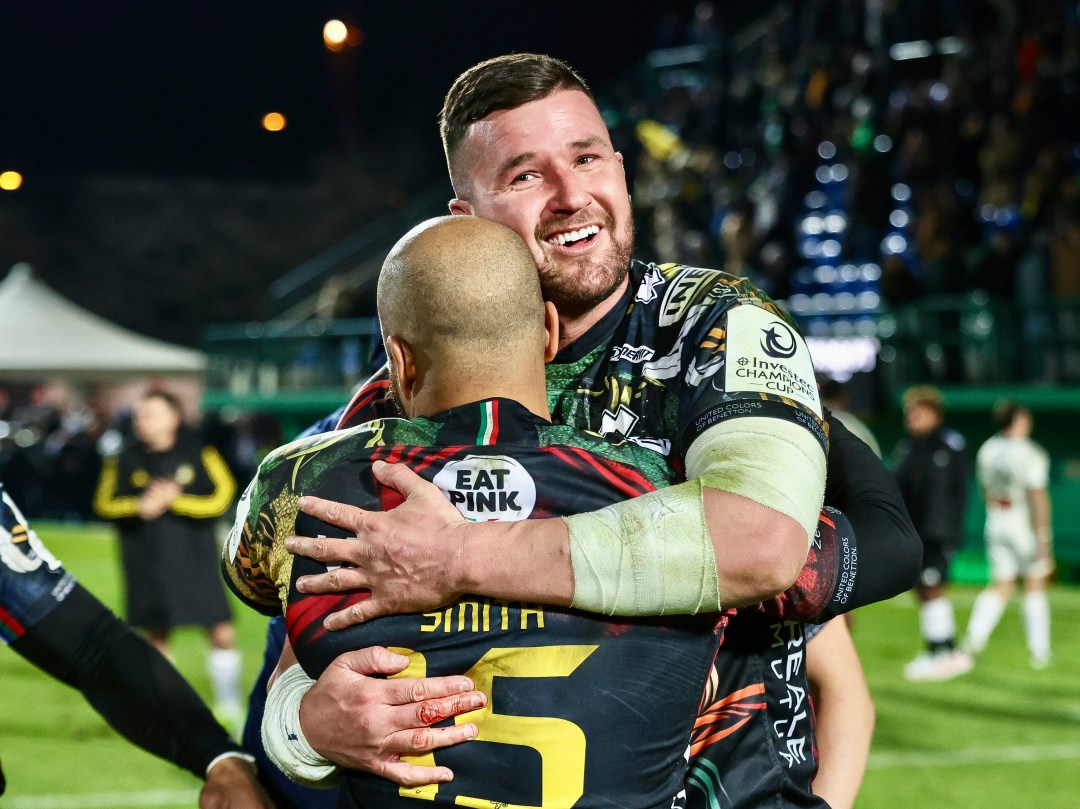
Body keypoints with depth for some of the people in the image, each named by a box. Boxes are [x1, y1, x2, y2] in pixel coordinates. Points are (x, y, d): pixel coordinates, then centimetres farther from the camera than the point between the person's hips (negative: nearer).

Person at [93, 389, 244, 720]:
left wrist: (176, 500, -17)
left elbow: (221, 497, -8)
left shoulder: (198, 453, -2)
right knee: (156, 636, 8)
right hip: (147, 565, 2)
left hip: (195, 561, -2)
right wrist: (139, 507, -18)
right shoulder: (125, 460, 4)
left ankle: (228, 703, 12)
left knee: (222, 633, -4)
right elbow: (104, 503, 0)